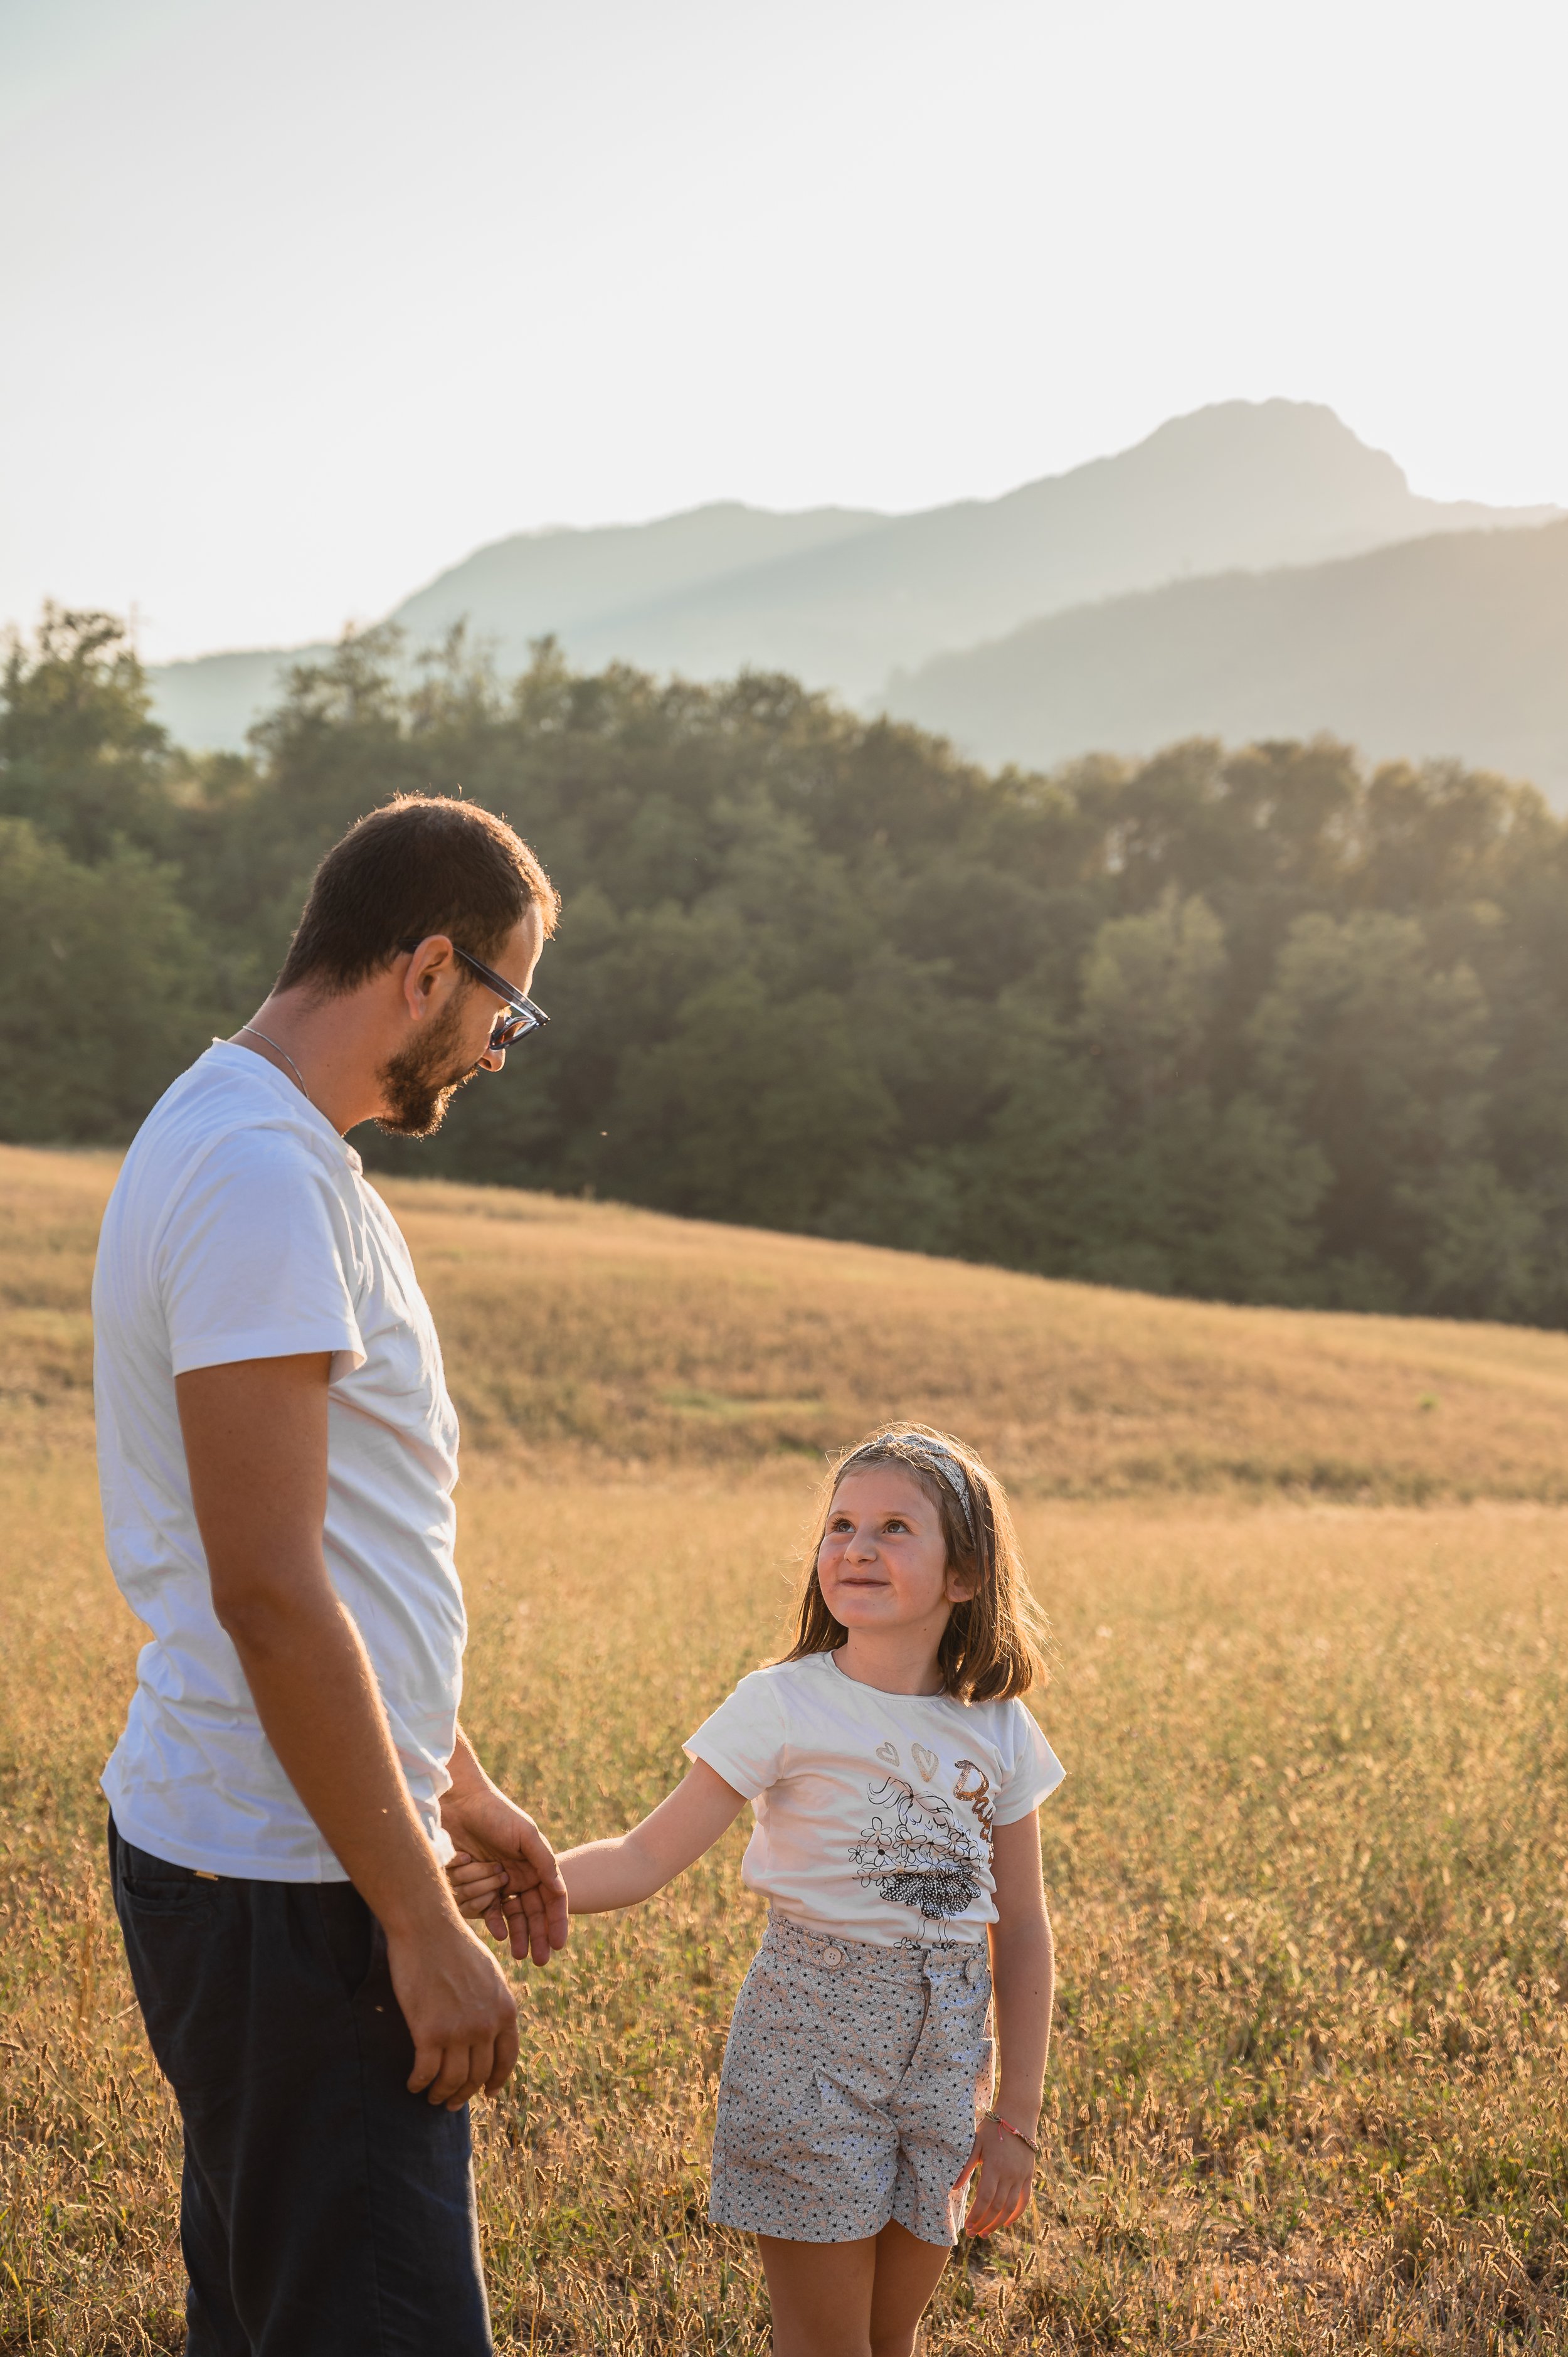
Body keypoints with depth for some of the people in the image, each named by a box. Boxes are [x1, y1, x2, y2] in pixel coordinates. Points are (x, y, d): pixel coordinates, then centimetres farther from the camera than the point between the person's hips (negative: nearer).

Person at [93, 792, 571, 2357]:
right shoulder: (263, 1177, -19)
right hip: (284, 1884, -11)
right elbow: (267, 1589, -24)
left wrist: (456, 1787, 24)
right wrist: (420, 1923, -20)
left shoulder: (253, 1144, 14)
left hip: (242, 1849, 11)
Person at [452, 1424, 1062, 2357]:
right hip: (813, 2042, -3)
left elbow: (1021, 1931, 6)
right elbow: (647, 1859, -14)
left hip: (944, 2053, 4)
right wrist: (525, 1876, -32)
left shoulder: (999, 1730, 0)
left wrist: (1016, 2119, 5)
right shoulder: (786, 1707, -10)